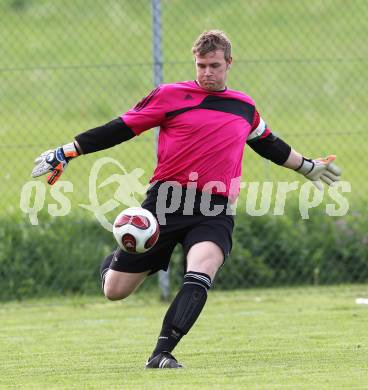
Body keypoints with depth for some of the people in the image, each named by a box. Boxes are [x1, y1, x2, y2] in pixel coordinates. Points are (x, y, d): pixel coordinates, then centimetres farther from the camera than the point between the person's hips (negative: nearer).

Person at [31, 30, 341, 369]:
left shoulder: (245, 107, 16)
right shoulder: (170, 96, 3)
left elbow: (270, 145, 35)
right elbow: (120, 129, 4)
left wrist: (308, 167, 43)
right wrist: (67, 153, 0)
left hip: (214, 213, 2)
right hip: (166, 203, -1)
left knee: (201, 273, -30)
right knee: (115, 290, 2)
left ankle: (162, 354, -30)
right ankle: (115, 261, 40)